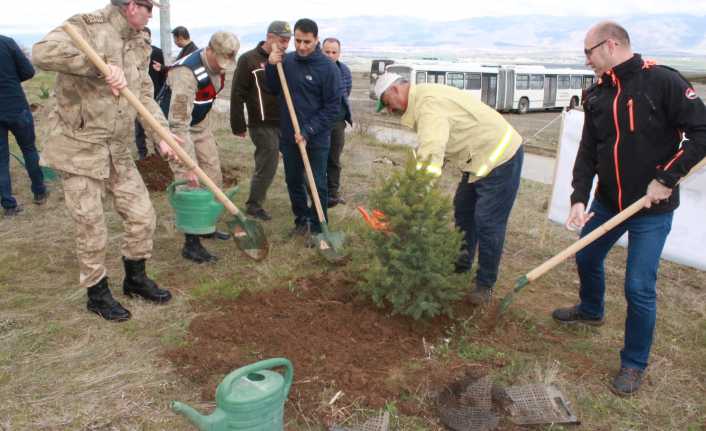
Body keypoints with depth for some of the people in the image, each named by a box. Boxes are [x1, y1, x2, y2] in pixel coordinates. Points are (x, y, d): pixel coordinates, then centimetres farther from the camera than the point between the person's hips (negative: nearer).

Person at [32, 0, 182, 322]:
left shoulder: (138, 45, 9)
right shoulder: (86, 26, -14)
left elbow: (144, 96, 9)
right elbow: (43, 53, -31)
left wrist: (162, 135, -4)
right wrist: (101, 65, -33)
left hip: (118, 150, 7)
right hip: (79, 148, -7)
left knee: (142, 215, 9)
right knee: (91, 228, 4)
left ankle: (135, 278, 31)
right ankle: (97, 294, 25)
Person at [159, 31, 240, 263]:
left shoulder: (218, 64, -7)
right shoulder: (187, 73, -34)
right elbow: (179, 123, -37)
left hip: (200, 123, 8)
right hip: (175, 126, -8)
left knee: (214, 177, 11)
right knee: (189, 183, -13)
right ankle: (191, 244, -7)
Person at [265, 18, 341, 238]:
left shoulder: (328, 68, -12)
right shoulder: (286, 60, 0)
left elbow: (332, 107, -12)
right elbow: (273, 89, 10)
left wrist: (308, 132, -18)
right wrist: (271, 66, -8)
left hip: (317, 138, -4)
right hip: (288, 135, 5)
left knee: (318, 185, 4)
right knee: (293, 181, 15)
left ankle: (318, 228, 17)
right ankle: (301, 219, 33)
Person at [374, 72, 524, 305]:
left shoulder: (429, 102, -26)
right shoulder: (424, 97, 7)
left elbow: (430, 154, -36)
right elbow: (429, 148, 3)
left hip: (501, 156, -10)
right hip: (479, 157, 11)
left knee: (488, 224, -5)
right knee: (463, 210, 20)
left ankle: (485, 284, 10)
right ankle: (462, 262, 36)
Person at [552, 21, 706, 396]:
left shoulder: (663, 82, -15)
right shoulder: (596, 96, 3)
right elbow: (587, 152, 0)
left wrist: (667, 178, -20)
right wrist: (579, 199, -12)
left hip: (652, 209, -6)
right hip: (608, 202, 6)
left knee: (639, 287, -3)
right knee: (586, 257, 22)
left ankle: (634, 363, 18)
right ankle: (591, 310, 52)